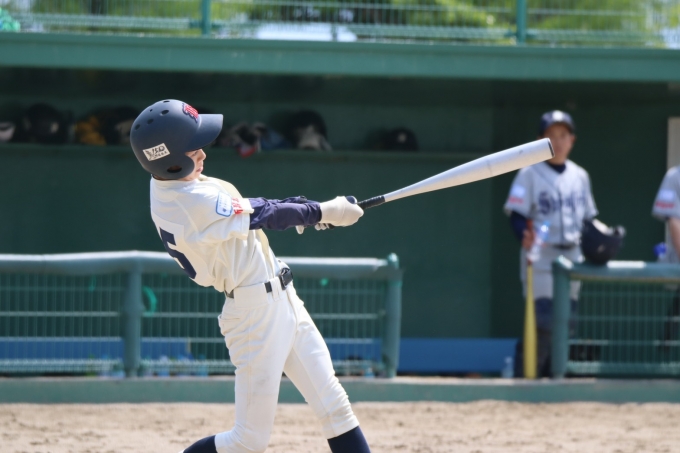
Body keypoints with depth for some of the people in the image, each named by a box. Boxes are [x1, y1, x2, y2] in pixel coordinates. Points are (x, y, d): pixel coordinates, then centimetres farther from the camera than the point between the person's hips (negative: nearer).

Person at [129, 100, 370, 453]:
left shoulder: (166, 182, 2)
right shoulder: (195, 202, -25)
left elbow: (241, 208, 10)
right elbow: (263, 216, -15)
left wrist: (303, 209, 1)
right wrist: (323, 212, -3)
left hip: (281, 301, 10)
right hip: (255, 314, -10)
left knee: (335, 407, 9)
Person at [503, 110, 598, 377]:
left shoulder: (580, 176, 14)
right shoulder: (530, 174, -4)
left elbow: (589, 217, 20)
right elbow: (516, 213, -10)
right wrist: (525, 236, -30)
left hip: (572, 255, 6)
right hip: (541, 258, -6)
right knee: (543, 321, -15)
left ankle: (549, 376, 16)